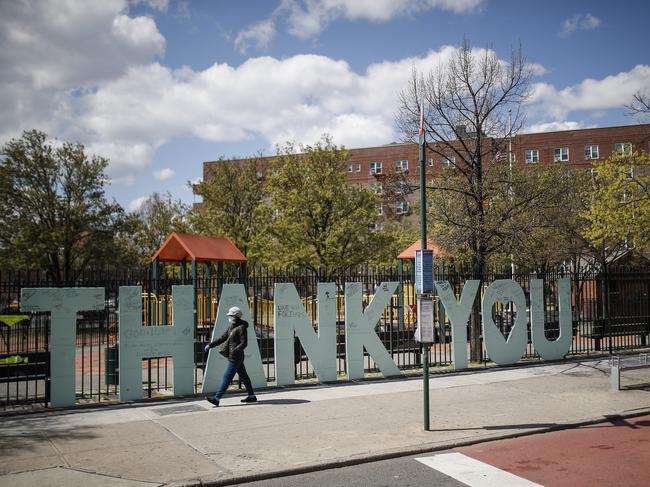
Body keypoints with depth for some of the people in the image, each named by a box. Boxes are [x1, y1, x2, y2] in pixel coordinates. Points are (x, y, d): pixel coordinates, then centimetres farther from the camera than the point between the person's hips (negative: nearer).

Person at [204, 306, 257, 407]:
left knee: (227, 377, -8)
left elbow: (244, 343, -19)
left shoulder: (241, 328, -14)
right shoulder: (231, 327, 14)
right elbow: (222, 338, 18)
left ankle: (216, 399, -6)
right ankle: (252, 396, 22)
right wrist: (210, 345, 12)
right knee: (243, 376, 14)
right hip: (232, 357, 10)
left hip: (235, 357, -10)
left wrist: (235, 350, -33)